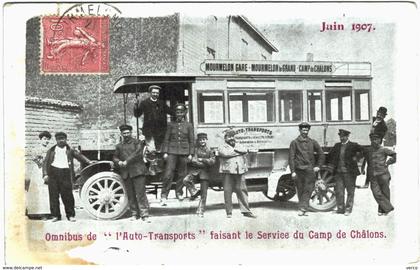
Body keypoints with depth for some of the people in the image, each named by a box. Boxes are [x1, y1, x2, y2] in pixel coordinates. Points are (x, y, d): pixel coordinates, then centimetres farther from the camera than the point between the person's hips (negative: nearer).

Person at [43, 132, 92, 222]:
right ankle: (55, 215, 11)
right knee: (54, 196, 2)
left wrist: (88, 161, -8)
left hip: (65, 173, -1)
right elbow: (46, 163, 11)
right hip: (53, 173, 2)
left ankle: (71, 215, 6)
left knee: (67, 195, -3)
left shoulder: (70, 150, 15)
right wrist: (45, 174, -1)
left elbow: (79, 156, 6)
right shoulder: (51, 150, 15)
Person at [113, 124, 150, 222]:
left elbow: (137, 154, -9)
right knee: (130, 195, 6)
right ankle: (134, 214, 15)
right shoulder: (119, 146, 18)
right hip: (125, 173, 4)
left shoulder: (137, 142, 6)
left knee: (140, 194, -8)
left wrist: (127, 161, -13)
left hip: (137, 171, -4)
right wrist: (119, 162, -4)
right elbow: (115, 157, 18)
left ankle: (144, 215, -8)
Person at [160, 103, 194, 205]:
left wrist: (190, 154, 1)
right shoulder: (171, 125, 8)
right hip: (172, 152, -1)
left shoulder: (188, 125, 7)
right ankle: (164, 196, -7)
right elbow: (166, 139, 8)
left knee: (182, 174, 7)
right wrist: (165, 152, 0)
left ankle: (179, 192, 24)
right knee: (168, 174, -9)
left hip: (184, 152, 1)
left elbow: (191, 141, 7)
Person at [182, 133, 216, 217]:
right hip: (195, 170, 0)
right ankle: (194, 192, -5)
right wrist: (205, 163, -8)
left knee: (204, 193, -1)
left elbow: (212, 161, -2)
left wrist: (202, 159, -11)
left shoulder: (209, 151, 9)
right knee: (186, 180, -29)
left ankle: (201, 211, 8)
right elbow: (193, 161, -4)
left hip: (205, 172, 0)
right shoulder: (195, 150, 5)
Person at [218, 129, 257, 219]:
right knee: (227, 191, -4)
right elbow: (226, 154, -10)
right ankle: (229, 212, 3)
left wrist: (236, 149, -4)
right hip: (228, 172, -3)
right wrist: (238, 152, 0)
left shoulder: (238, 147, 25)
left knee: (242, 191, 0)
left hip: (240, 172, 4)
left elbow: (245, 151, 6)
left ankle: (246, 211, 4)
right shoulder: (222, 147, 10)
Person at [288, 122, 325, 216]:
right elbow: (291, 158, 0)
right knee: (300, 190, 4)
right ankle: (303, 209, 13)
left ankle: (302, 209, -14)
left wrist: (318, 166, 8)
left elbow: (321, 154, 18)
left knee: (307, 190, -10)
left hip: (310, 170, 1)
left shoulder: (313, 142, 10)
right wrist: (293, 171, -7)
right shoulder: (295, 142, 4)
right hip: (299, 169, -1)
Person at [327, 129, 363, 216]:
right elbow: (330, 155, 24)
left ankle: (348, 209, 11)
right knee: (338, 191, 5)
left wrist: (356, 158, -13)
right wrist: (332, 164, 13)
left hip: (349, 172, -4)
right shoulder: (337, 145, 11)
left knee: (350, 191, 3)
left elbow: (363, 151, -12)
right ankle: (340, 208, 14)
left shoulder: (353, 145, -3)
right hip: (338, 172, 5)